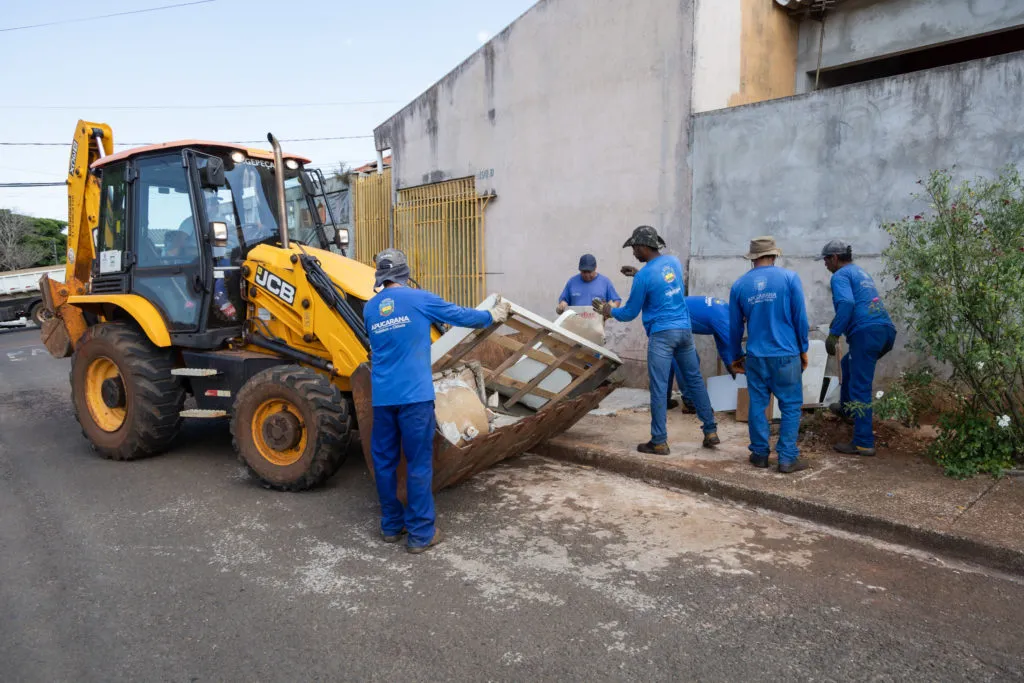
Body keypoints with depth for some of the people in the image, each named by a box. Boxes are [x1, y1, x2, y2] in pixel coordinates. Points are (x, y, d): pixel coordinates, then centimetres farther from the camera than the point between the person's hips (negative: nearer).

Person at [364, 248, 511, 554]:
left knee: (384, 461, 13)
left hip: (382, 397, 5)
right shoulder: (419, 299, -3)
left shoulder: (369, 309, 10)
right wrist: (492, 316, 22)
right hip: (414, 394, -5)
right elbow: (459, 315, 6)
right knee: (418, 463, 1)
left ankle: (391, 526, 24)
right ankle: (420, 533, 7)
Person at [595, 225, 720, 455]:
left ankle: (659, 442, 2)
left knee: (659, 388, -2)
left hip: (662, 334, -7)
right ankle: (711, 431, 19)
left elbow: (630, 313, -3)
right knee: (695, 380, 14)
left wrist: (609, 311, 14)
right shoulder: (674, 262, 7)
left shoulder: (643, 276, -12)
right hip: (684, 329, 7)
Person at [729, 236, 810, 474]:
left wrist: (736, 356, 23)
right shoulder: (789, 278, -4)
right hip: (786, 355, -2)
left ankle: (759, 454, 17)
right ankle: (787, 458, 5)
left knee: (757, 405, 11)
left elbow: (735, 326, 11)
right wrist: (803, 350, 9)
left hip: (755, 356, 3)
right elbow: (800, 318, -3)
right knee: (791, 406, 5)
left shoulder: (739, 285, 4)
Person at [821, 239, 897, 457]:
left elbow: (846, 303, -20)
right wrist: (838, 323, 45)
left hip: (866, 333, -9)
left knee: (860, 387, -6)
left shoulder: (840, 275, -2)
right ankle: (846, 408, 46)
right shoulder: (861, 272, 26)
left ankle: (863, 443, -6)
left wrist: (834, 334, -18)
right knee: (848, 364, 32)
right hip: (887, 331, 9)